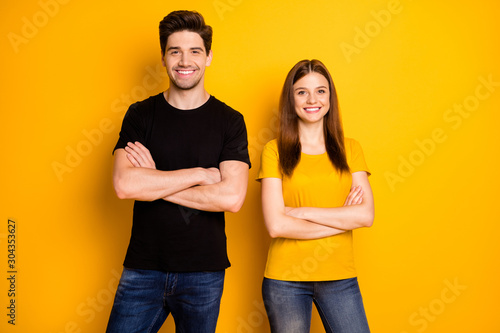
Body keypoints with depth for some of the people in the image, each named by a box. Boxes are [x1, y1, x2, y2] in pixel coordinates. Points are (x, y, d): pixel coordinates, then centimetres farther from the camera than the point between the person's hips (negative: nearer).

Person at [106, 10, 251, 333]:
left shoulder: (230, 121, -2)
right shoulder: (140, 115, 1)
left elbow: (232, 197, -15)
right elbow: (124, 184, -14)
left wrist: (154, 183, -13)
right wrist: (201, 174, -14)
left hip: (204, 273, 0)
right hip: (143, 268, 1)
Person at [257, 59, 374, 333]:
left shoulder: (349, 149, 6)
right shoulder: (275, 150, -2)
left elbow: (366, 215, -5)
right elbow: (276, 225, -12)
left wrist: (303, 212, -11)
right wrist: (343, 219, -8)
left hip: (339, 278, 2)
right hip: (285, 280, -2)